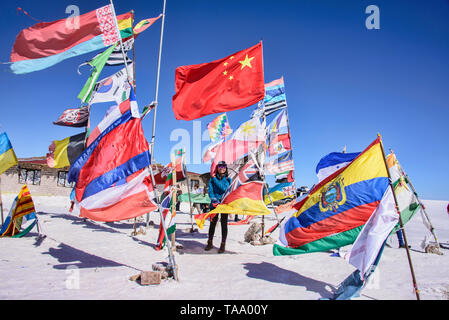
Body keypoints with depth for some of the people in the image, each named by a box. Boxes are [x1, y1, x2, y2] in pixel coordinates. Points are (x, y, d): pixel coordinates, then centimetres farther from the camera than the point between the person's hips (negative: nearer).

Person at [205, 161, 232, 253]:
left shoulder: (228, 179, 4)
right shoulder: (212, 179, 6)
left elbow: (224, 188, -14)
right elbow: (210, 191, -1)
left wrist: (215, 179, -9)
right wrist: (214, 200, -16)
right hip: (214, 203, 1)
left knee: (224, 223, 0)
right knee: (212, 222, 3)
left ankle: (223, 245, 8)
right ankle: (210, 243, 19)